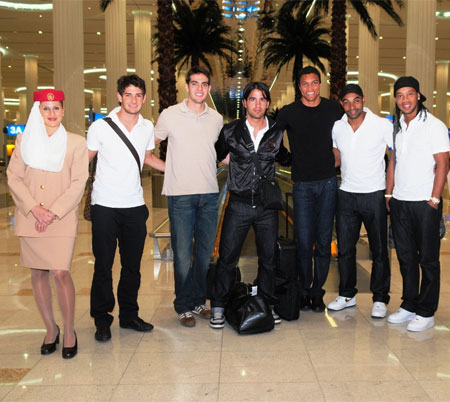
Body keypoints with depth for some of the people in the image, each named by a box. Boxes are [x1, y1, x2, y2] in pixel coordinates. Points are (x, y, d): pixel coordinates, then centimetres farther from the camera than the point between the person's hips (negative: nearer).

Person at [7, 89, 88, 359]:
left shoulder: (76, 143, 3)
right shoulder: (24, 140, 10)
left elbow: (78, 183, -3)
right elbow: (14, 177, 5)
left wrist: (53, 212, -11)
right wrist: (34, 208, -8)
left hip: (62, 219, -3)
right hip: (30, 218, 3)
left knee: (60, 273, -10)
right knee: (38, 274, 7)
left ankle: (69, 331, 8)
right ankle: (51, 328, 24)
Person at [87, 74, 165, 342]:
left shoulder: (147, 127, 6)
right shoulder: (100, 127, -5)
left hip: (135, 205, 4)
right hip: (105, 206, -3)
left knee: (132, 265, 10)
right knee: (103, 266, 1)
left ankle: (129, 315, 25)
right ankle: (102, 320, 17)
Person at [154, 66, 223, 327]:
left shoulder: (217, 119, 9)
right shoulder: (170, 115, 0)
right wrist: (167, 167, 1)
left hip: (210, 193, 3)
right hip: (181, 195, -3)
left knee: (205, 252, 10)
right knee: (183, 254, 0)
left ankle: (199, 301, 25)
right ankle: (184, 307, 15)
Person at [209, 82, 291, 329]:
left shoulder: (277, 133, 5)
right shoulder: (230, 131, -1)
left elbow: (284, 158, 23)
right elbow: (216, 156, 14)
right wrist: (231, 158, 3)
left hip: (267, 206, 2)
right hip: (239, 204, -2)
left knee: (268, 258, 10)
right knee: (227, 257, 1)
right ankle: (218, 307, 15)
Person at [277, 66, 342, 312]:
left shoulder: (333, 109, 6)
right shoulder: (289, 112, 0)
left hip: (328, 183, 2)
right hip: (302, 184, -1)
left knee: (324, 241, 5)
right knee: (304, 242, 0)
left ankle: (317, 292, 17)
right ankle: (304, 292, 15)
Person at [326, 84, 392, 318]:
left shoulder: (382, 125, -7)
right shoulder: (337, 127, 5)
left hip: (374, 195, -3)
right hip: (346, 194, 4)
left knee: (379, 249, 4)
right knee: (344, 248, 9)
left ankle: (380, 299, 18)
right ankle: (347, 295, 25)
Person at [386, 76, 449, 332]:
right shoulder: (396, 126, 11)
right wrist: (389, 194, 12)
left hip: (425, 203, -6)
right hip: (399, 202, 6)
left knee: (428, 259, 3)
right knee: (406, 257, 12)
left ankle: (426, 313, 12)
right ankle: (409, 306, 24)